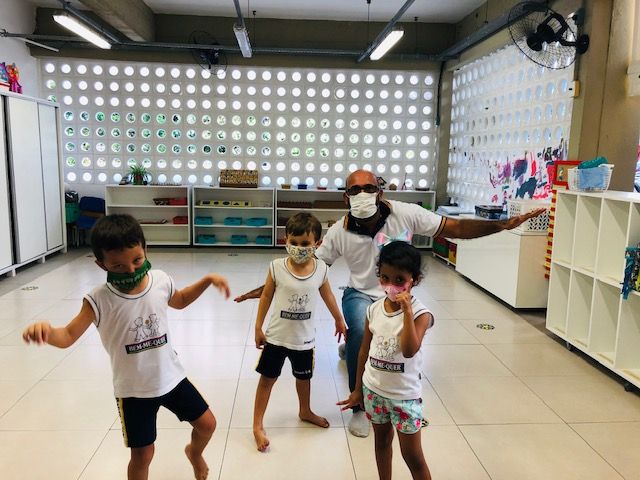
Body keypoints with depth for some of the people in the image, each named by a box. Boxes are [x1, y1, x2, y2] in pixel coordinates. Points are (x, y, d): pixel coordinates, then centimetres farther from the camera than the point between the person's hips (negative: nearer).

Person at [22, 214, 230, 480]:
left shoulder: (160, 280, -11)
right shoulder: (99, 300, -21)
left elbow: (179, 300, 12)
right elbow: (68, 336, -17)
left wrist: (207, 280, 0)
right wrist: (45, 331, -40)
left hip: (171, 377, 3)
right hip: (133, 390, -3)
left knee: (207, 423, 14)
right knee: (142, 454, 10)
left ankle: (194, 452, 49)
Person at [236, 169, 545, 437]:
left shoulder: (405, 214, -19)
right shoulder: (339, 233, -16)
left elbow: (455, 228, -16)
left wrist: (505, 224, -25)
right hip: (361, 294, -2)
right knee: (360, 333, -31)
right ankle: (359, 407, -7)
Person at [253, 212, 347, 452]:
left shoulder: (321, 268, -11)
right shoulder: (277, 267, -16)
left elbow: (327, 295, 7)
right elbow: (266, 296, -5)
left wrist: (339, 319, 18)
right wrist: (258, 328, -2)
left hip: (304, 337, 3)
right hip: (276, 335, -2)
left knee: (303, 377, 22)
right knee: (268, 378, 7)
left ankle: (305, 412, 48)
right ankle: (258, 426, 21)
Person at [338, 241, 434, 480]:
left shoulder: (420, 313, -19)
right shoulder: (374, 309, -5)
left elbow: (409, 350, -34)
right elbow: (365, 351, 5)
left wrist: (407, 311, -35)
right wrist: (358, 388, 11)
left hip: (405, 395, -4)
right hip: (374, 390, 5)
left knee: (413, 456, 7)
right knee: (382, 441, 24)